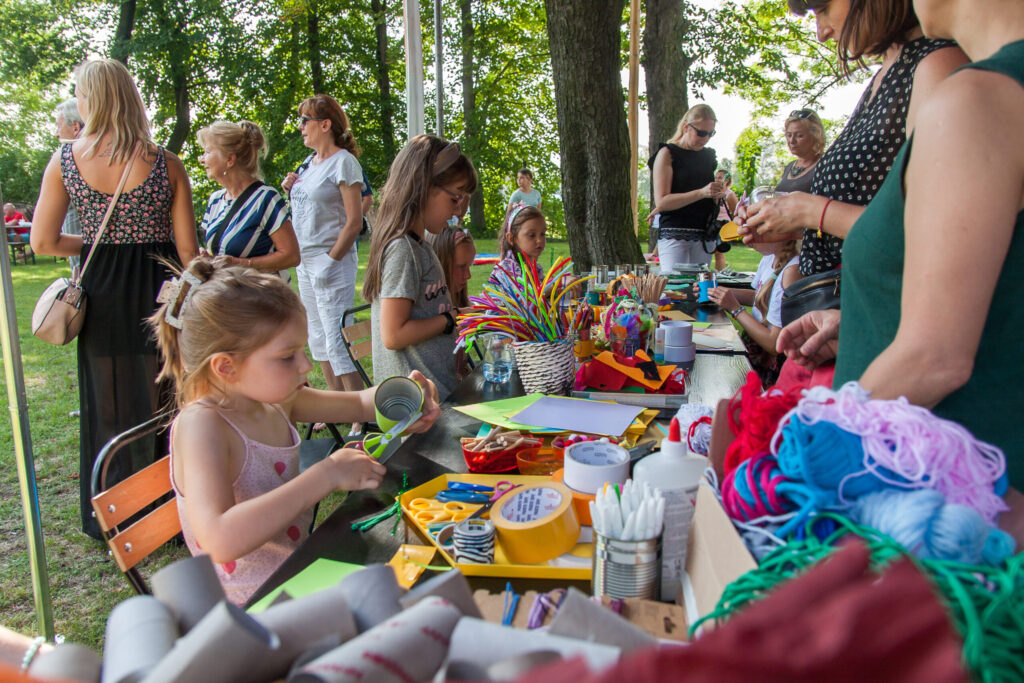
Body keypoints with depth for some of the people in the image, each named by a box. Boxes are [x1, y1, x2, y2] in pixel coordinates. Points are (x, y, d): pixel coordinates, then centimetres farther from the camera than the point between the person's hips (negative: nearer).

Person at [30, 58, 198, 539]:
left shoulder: (65, 160, -3)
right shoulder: (166, 164, -7)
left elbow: (43, 242, -1)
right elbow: (188, 250, -7)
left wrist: (97, 245, 14)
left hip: (102, 297, 2)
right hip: (158, 292, -2)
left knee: (109, 407, 16)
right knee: (164, 402, 10)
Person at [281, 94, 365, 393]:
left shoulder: (343, 161, -9)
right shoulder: (309, 162, 15)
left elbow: (354, 222, -14)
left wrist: (332, 261, -18)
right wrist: (292, 190, 6)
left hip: (332, 260, -9)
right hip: (304, 261, 9)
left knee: (337, 340, -10)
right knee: (318, 340, 13)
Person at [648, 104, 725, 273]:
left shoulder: (707, 155, 16)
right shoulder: (667, 153, -1)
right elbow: (661, 201, -11)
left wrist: (717, 193, 7)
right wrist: (701, 193, -17)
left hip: (704, 236, 5)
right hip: (674, 234, -5)